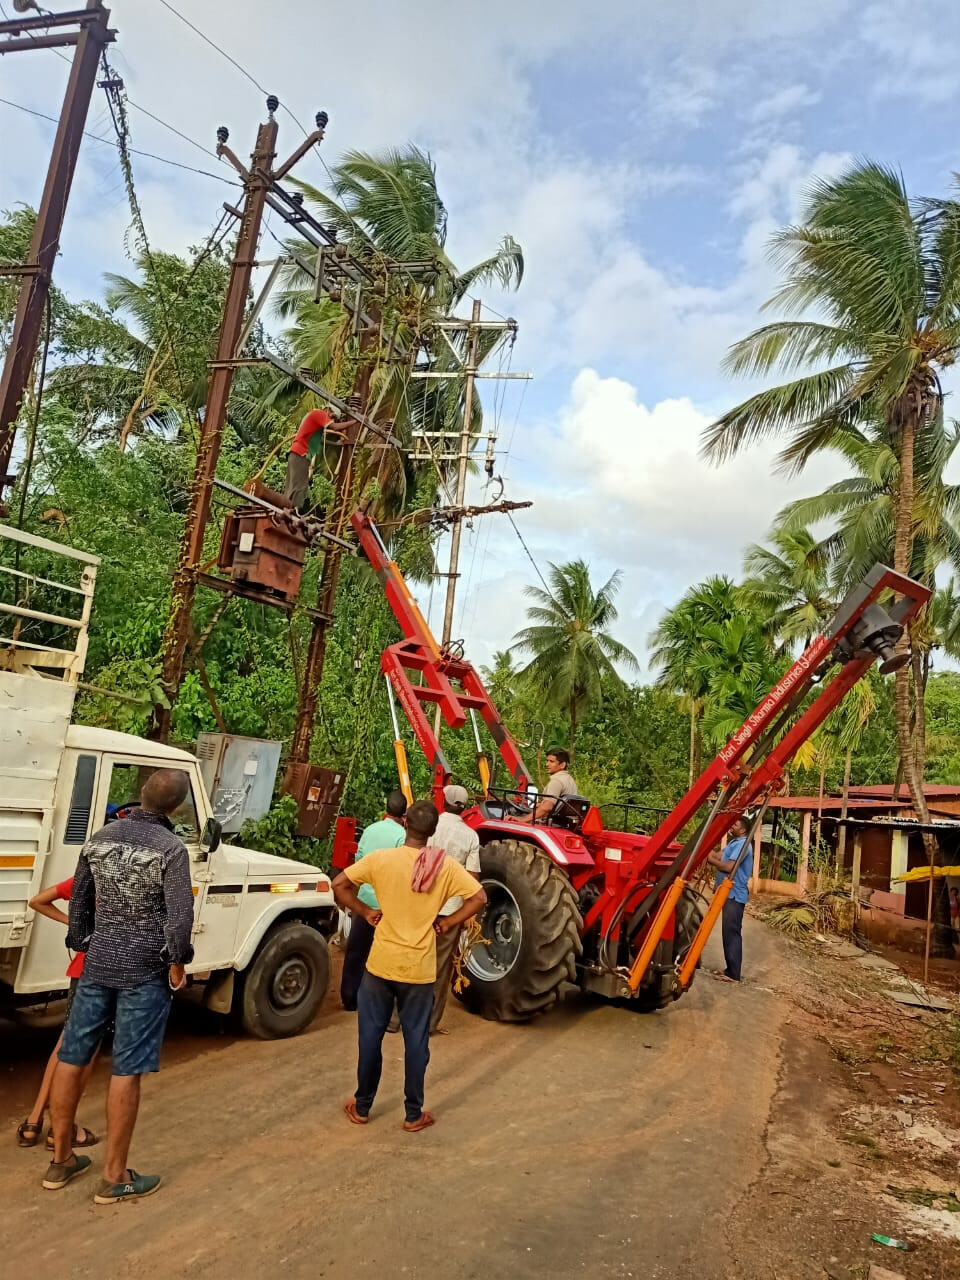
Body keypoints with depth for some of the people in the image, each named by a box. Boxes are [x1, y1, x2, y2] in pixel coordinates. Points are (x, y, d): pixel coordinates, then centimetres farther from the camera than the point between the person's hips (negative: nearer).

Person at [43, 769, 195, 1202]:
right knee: (125, 1071, 3)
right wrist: (177, 962, -6)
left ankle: (61, 1159, 30)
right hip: (145, 970, -5)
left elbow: (79, 899, 11)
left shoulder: (99, 838, 2)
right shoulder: (171, 848, -17)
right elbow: (180, 915, -22)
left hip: (97, 963, 6)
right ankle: (114, 1176, 13)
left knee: (71, 1057, 17)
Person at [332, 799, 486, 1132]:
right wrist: (448, 922, -1)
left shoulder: (381, 858, -10)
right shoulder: (445, 866, -8)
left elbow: (339, 885, -9)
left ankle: (362, 1106, 29)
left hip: (381, 964, 0)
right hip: (420, 969, 0)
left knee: (371, 1035, 16)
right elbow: (479, 898, -11)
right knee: (416, 1041, 12)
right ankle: (414, 1114, 21)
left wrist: (365, 911, 2)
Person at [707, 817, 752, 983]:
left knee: (731, 932, -8)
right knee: (729, 932, 14)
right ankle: (731, 969, 21)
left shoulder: (742, 844, -16)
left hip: (735, 895, -10)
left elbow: (729, 866, -22)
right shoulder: (734, 843, 17)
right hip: (730, 893, 10)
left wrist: (710, 860, -11)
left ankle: (733, 974, -5)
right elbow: (718, 855, 11)